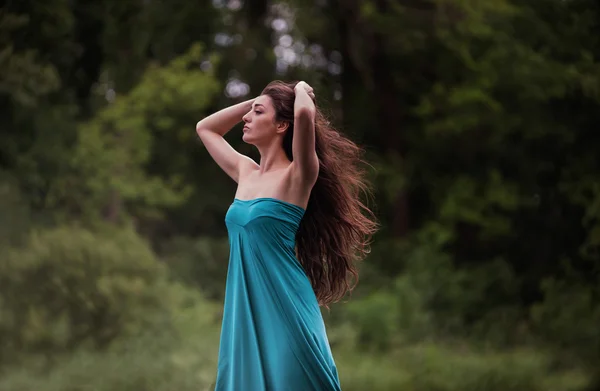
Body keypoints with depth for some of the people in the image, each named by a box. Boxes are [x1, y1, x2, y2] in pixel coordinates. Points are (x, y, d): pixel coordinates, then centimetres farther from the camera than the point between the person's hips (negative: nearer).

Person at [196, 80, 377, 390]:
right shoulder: (245, 173, 12)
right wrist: (257, 100, 19)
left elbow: (304, 113, -26)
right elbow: (205, 128, 26)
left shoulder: (297, 176, -8)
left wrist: (301, 90, -4)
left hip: (284, 306, -6)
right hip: (244, 307, 7)